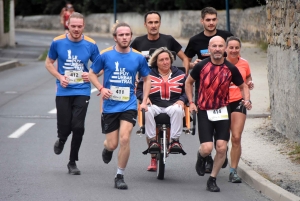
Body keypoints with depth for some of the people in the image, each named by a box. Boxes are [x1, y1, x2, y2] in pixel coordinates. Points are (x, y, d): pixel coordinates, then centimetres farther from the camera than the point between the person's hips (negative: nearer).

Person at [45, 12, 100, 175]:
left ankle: (73, 162, 10)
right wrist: (59, 76, -8)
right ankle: (61, 140, 38)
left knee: (78, 127, -7)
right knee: (64, 127, -1)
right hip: (63, 91, 0)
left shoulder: (90, 44, -3)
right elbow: (49, 63, 9)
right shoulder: (58, 42, -4)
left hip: (82, 91, 0)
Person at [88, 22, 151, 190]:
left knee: (125, 138, -18)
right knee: (112, 144, 2)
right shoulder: (105, 55, -4)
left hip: (129, 105, 0)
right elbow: (92, 73, 7)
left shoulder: (138, 57, 0)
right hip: (110, 105, 0)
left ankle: (120, 176, -3)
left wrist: (144, 101, 4)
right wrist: (101, 89, -11)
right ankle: (107, 148, 43)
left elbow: (147, 79, 13)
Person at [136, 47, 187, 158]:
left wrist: (182, 100, -7)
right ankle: (152, 140, -33)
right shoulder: (148, 75, 14)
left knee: (177, 109, -37)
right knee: (148, 110, -37)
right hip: (155, 106, 0)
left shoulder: (180, 75, 16)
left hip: (172, 106, 0)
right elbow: (139, 90, 14)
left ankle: (175, 140, -34)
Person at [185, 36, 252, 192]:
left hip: (222, 111, 1)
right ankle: (201, 157, 26)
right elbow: (188, 82, 10)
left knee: (222, 148, -6)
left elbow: (243, 86, 10)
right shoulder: (201, 66, -7)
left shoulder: (231, 69, -4)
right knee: (207, 148, -12)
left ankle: (212, 180, 12)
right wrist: (191, 102, 2)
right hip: (204, 111, -1)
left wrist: (247, 100, -9)